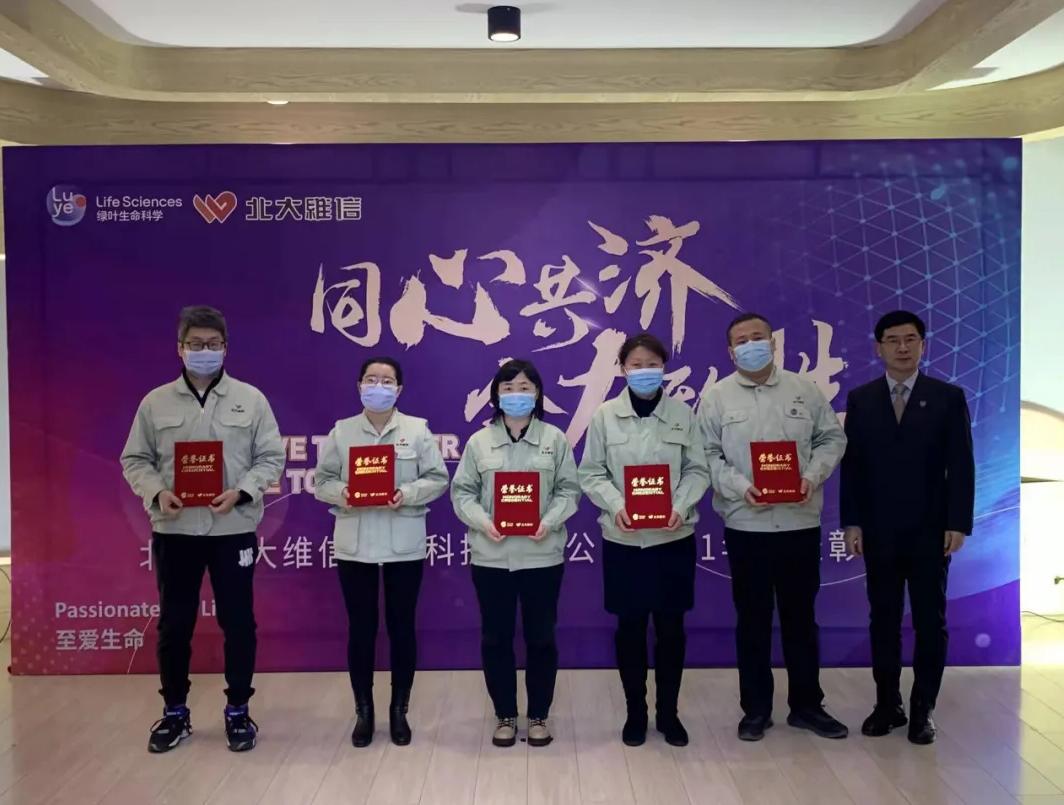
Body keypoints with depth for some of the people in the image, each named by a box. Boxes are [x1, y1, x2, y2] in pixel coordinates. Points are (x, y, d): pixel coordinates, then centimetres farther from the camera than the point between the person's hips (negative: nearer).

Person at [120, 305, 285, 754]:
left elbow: (272, 458, 0)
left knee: (238, 622, 6)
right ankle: (175, 712, 26)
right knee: (174, 623, 9)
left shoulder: (251, 399, 2)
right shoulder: (155, 402, 5)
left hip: (233, 529, -1)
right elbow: (135, 460, 6)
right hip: (174, 529, 1)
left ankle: (238, 712, 21)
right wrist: (157, 493, -13)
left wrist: (241, 492, -16)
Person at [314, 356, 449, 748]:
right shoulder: (341, 431, 5)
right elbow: (321, 481, 4)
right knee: (361, 629, 8)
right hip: (354, 546, 1)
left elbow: (438, 479, -1)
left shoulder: (418, 429, 2)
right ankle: (363, 711, 23)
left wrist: (408, 494, -18)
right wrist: (339, 493, -17)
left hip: (404, 545, 0)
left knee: (401, 627, 8)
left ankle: (399, 711, 23)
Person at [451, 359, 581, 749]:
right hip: (491, 556, 1)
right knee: (495, 638, 8)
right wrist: (483, 522, -15)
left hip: (542, 555, -1)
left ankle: (539, 716, 23)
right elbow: (462, 492, 2)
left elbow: (568, 490, 0)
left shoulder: (555, 439, 4)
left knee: (541, 637, 7)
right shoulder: (479, 441, 5)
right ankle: (504, 715, 23)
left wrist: (549, 521, -16)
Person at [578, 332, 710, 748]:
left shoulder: (682, 413, 2)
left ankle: (668, 712, 24)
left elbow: (698, 470, 2)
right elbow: (591, 474, 0)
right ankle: (635, 711, 24)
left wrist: (681, 507, -15)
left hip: (673, 537, 1)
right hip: (623, 538, 0)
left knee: (670, 626, 7)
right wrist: (616, 505, -17)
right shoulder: (605, 415, 0)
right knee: (630, 626, 8)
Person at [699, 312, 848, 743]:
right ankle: (755, 708, 21)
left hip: (801, 522, 2)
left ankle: (807, 705, 26)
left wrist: (813, 477, -9)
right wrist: (740, 487, -17)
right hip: (746, 525, -1)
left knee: (801, 617, 12)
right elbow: (706, 456, -2)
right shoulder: (717, 397, 1)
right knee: (753, 619, 8)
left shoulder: (804, 389, 6)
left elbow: (832, 438, 7)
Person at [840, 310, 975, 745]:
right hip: (878, 530, 1)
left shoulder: (949, 397, 0)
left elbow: (961, 465, -3)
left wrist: (958, 523, -9)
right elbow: (851, 464, 3)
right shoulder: (860, 399, 4)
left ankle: (923, 709, 18)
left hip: (930, 529, -1)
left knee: (930, 621, 6)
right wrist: (851, 522, -3)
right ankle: (887, 704, 19)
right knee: (884, 619, 8)